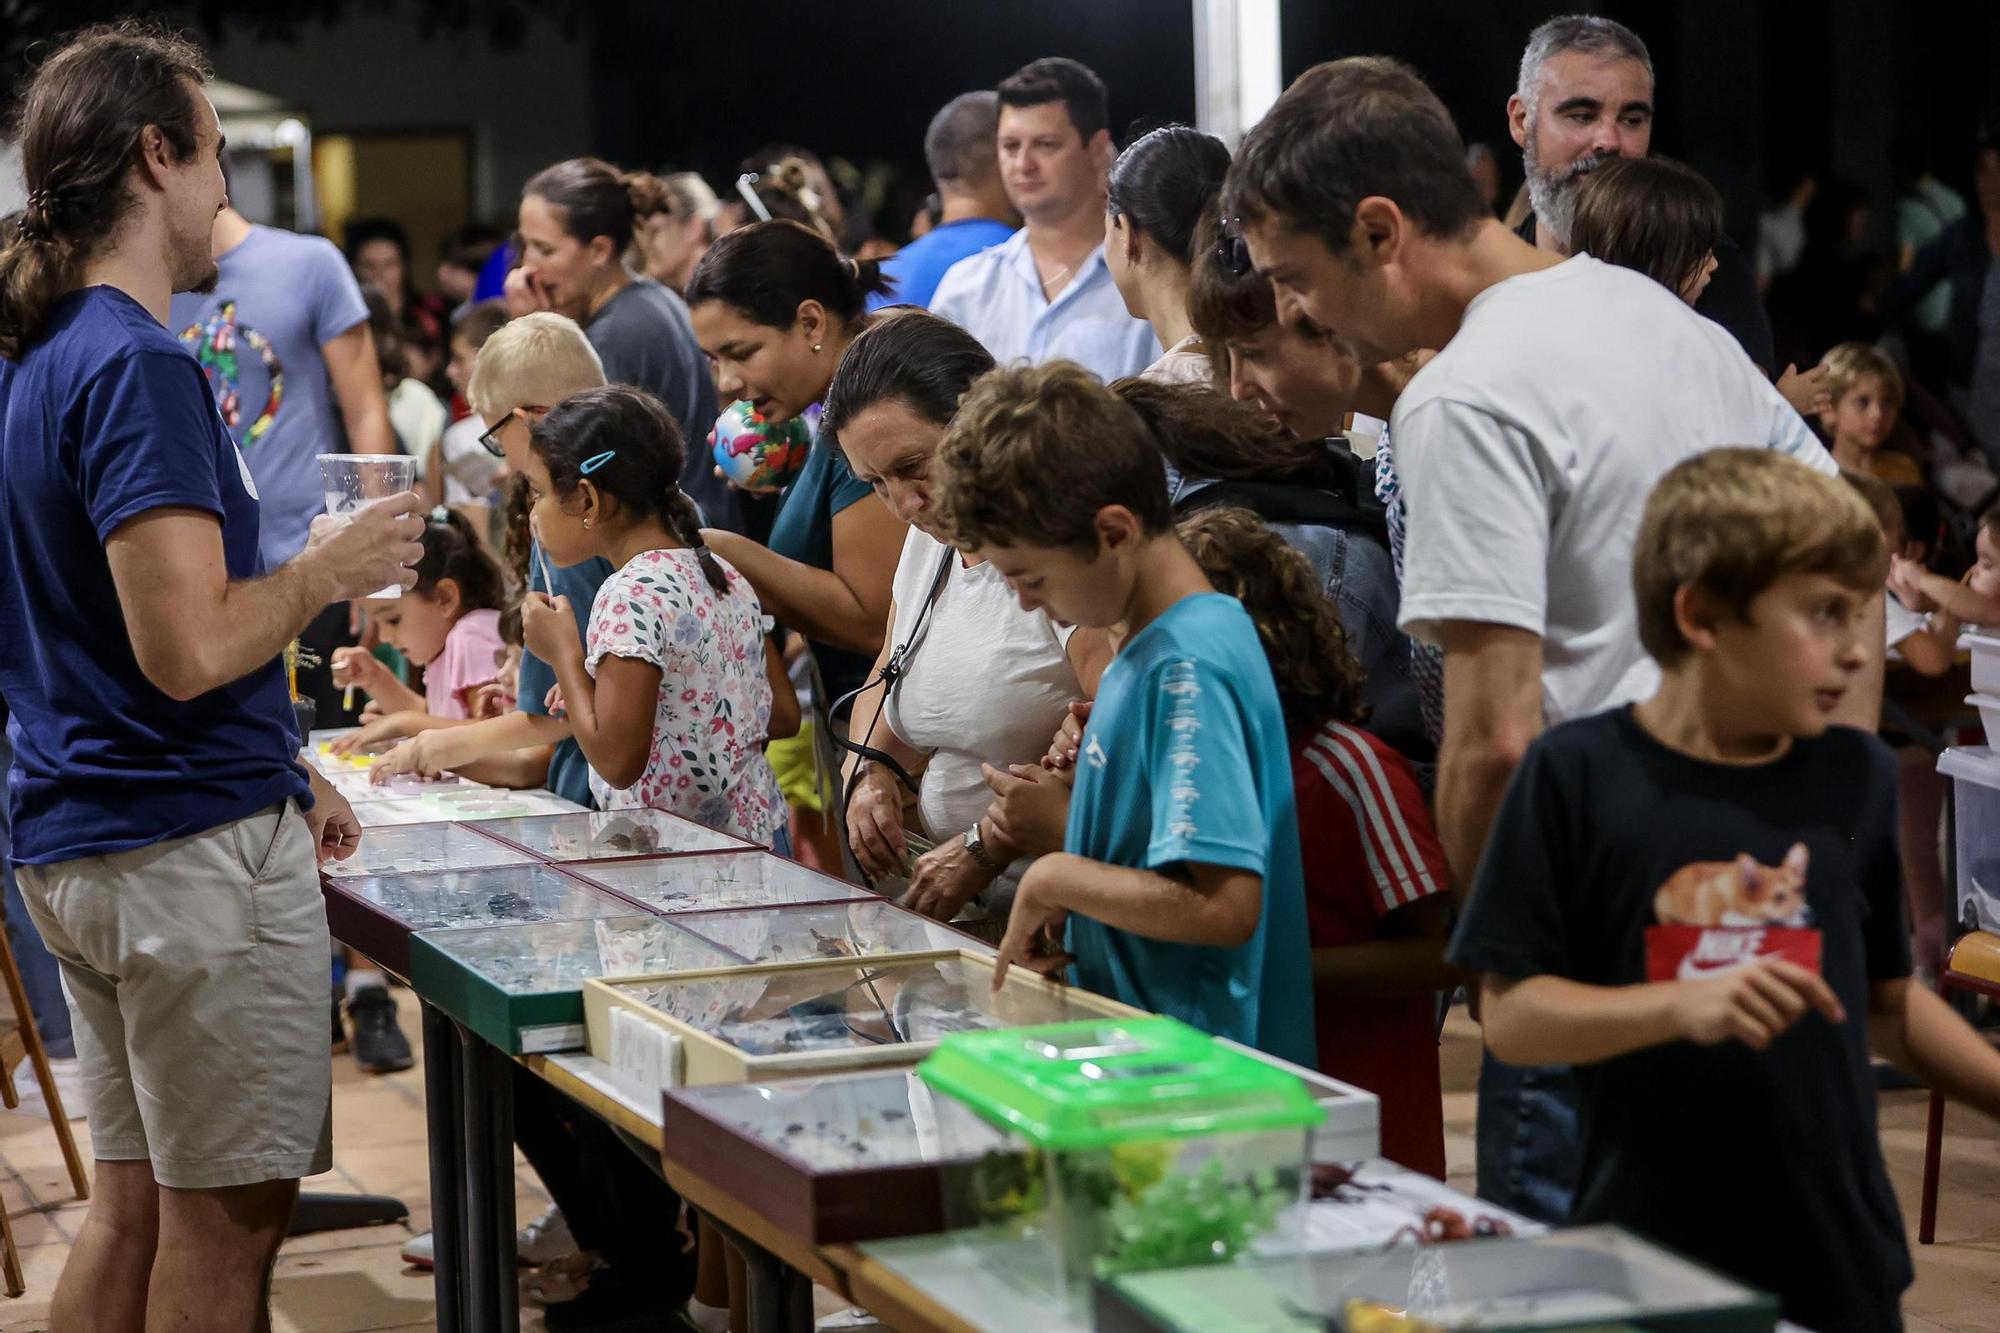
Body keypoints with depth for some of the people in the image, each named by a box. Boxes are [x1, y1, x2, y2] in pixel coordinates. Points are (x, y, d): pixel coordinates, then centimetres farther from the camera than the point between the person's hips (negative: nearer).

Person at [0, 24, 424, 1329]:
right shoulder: (139, 368, -18)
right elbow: (187, 648, -25)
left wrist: (280, 769, 23)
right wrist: (329, 570, -8)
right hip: (193, 845, -9)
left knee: (136, 1198, 16)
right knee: (229, 1214, 0)